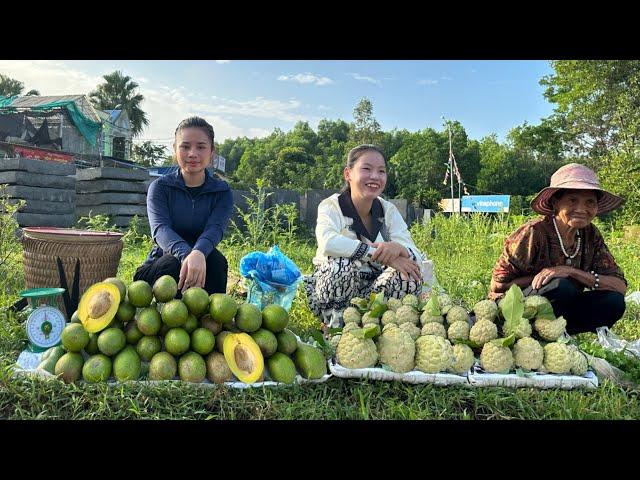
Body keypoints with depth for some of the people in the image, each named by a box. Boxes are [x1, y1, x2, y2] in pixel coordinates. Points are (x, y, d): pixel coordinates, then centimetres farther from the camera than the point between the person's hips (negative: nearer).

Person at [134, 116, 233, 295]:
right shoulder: (160, 187, -1)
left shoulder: (222, 192, 1)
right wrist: (186, 254, -44)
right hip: (160, 268, -1)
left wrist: (198, 253, -45)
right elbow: (160, 228, -20)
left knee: (215, 259, -30)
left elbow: (214, 229, -19)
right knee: (176, 262, -33)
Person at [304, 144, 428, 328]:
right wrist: (380, 253, -34)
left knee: (411, 273, -20)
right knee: (343, 262, -34)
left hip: (372, 290, 4)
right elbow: (328, 242, -35)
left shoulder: (388, 210, 0)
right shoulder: (331, 206, -11)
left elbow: (417, 258, -10)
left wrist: (398, 249, -34)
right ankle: (335, 324, -12)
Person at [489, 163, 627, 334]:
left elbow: (620, 286, -10)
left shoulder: (590, 235, -4)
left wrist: (572, 272, -23)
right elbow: (499, 284, -18)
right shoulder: (534, 233, -21)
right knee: (562, 286, -31)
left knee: (614, 302, -16)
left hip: (560, 311, 6)